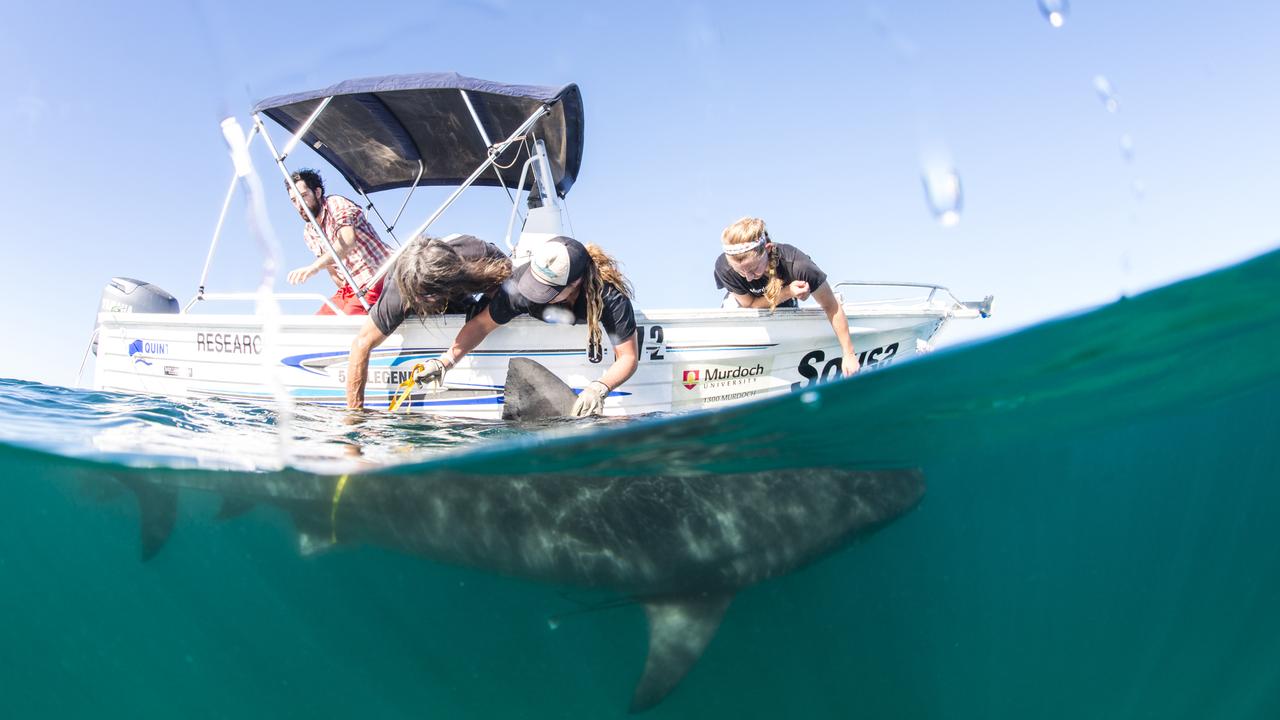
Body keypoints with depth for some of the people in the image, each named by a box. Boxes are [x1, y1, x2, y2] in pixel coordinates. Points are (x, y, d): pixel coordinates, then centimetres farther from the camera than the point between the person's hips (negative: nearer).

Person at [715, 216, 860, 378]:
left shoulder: (797, 265, -46)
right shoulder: (724, 267, -42)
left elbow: (831, 306, -31)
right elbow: (749, 304, -26)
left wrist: (849, 354, -26)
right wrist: (786, 293, -43)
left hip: (786, 307, 0)